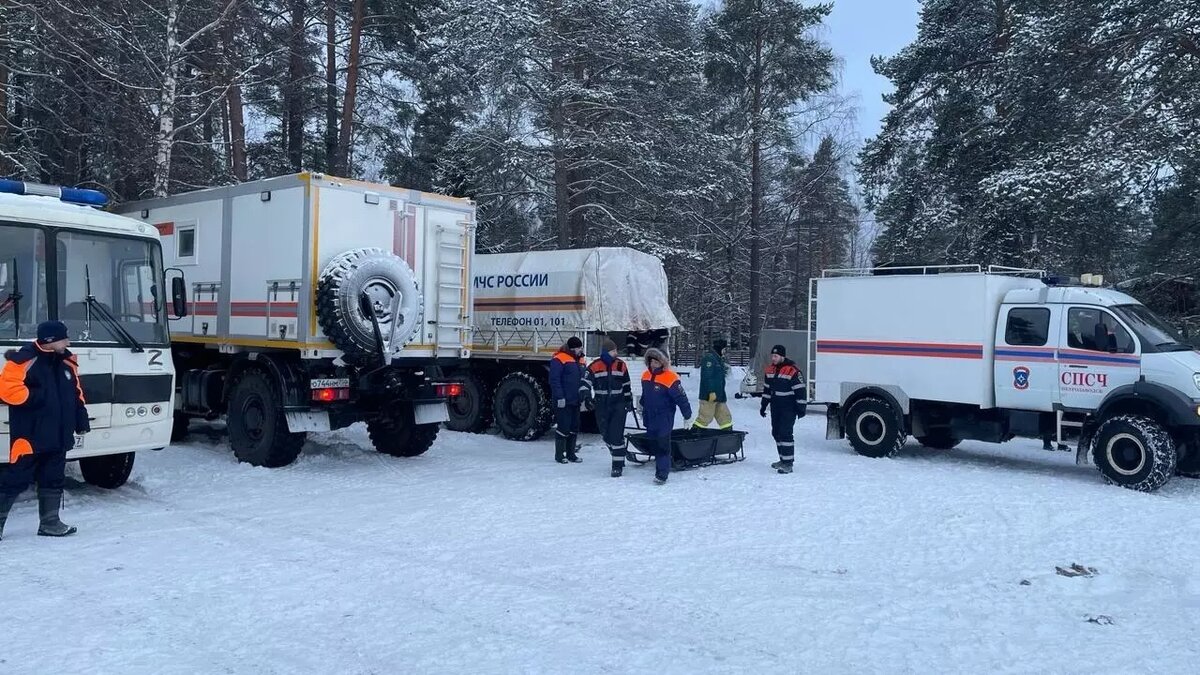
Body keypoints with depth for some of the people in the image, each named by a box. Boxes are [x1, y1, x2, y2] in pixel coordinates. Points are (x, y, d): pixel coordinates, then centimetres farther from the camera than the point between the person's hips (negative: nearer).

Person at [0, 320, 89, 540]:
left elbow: (77, 393, 17)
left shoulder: (66, 361, 11)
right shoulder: (25, 359, -14)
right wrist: (36, 398, -20)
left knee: (53, 480, 11)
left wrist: (81, 421, 14)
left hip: (58, 437, 7)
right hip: (29, 436, -7)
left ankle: (50, 523, 20)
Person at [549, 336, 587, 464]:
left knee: (574, 428, 12)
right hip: (564, 402, -8)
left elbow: (583, 380, 22)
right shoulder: (559, 359, -13)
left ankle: (571, 453, 21)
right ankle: (559, 454, 7)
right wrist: (559, 397, -20)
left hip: (575, 401, 8)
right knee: (563, 427, -4)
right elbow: (554, 380, -17)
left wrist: (584, 396, 17)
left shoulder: (580, 360, 13)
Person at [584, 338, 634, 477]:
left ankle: (618, 465, -4)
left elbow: (626, 384, 12)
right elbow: (586, 382, -7)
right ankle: (619, 458, 30)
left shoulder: (621, 365, 4)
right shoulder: (594, 366, -4)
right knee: (606, 434, 9)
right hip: (602, 406, 1)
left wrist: (629, 400, 13)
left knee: (617, 435, -9)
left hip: (618, 405, -1)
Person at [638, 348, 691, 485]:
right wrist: (642, 408, 32)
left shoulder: (670, 379, -18)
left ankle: (661, 474, -3)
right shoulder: (646, 376, 4)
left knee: (663, 446, -7)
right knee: (653, 444, 15)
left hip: (664, 418, -7)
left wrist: (687, 416, -13)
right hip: (649, 417, 7)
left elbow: (681, 398, -15)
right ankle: (662, 465, 31)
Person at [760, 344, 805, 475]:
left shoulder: (792, 371, -16)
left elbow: (800, 390, -14)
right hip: (775, 408, 8)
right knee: (776, 433, 12)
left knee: (785, 433, -12)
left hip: (789, 409, -8)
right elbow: (766, 389, 17)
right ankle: (783, 459, 24)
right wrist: (764, 406, 18)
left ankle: (788, 463, -10)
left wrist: (801, 408, -14)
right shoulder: (770, 370, 8)